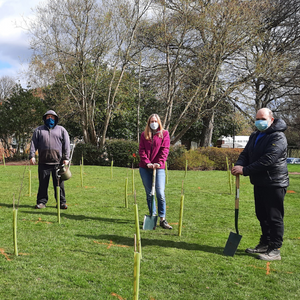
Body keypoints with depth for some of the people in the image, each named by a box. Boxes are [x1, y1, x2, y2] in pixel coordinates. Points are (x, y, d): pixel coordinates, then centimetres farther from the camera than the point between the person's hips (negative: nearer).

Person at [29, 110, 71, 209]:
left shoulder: (61, 130, 13)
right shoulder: (39, 130, 15)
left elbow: (66, 145, 8)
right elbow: (33, 143, 10)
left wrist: (66, 158, -1)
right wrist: (32, 156, -2)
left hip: (57, 161, -1)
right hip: (43, 162, 1)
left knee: (59, 183, 2)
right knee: (43, 183, 3)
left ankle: (61, 202, 8)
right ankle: (41, 201, 11)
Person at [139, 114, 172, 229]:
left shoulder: (164, 134, 6)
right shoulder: (144, 134, 11)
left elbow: (165, 150, -2)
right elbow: (141, 150, 4)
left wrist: (159, 163, -14)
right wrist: (147, 162, -10)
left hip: (159, 167, -2)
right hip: (145, 168, 2)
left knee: (160, 193, -10)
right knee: (149, 193, 7)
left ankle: (162, 219, -5)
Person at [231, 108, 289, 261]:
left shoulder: (278, 137, -16)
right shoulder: (254, 136, 13)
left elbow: (267, 160, -26)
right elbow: (245, 153, 10)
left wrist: (245, 170, -26)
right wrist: (239, 165, -14)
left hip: (274, 183, -9)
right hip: (259, 183, 9)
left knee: (274, 217, -3)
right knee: (262, 215, 17)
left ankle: (274, 250, 4)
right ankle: (265, 244, 31)